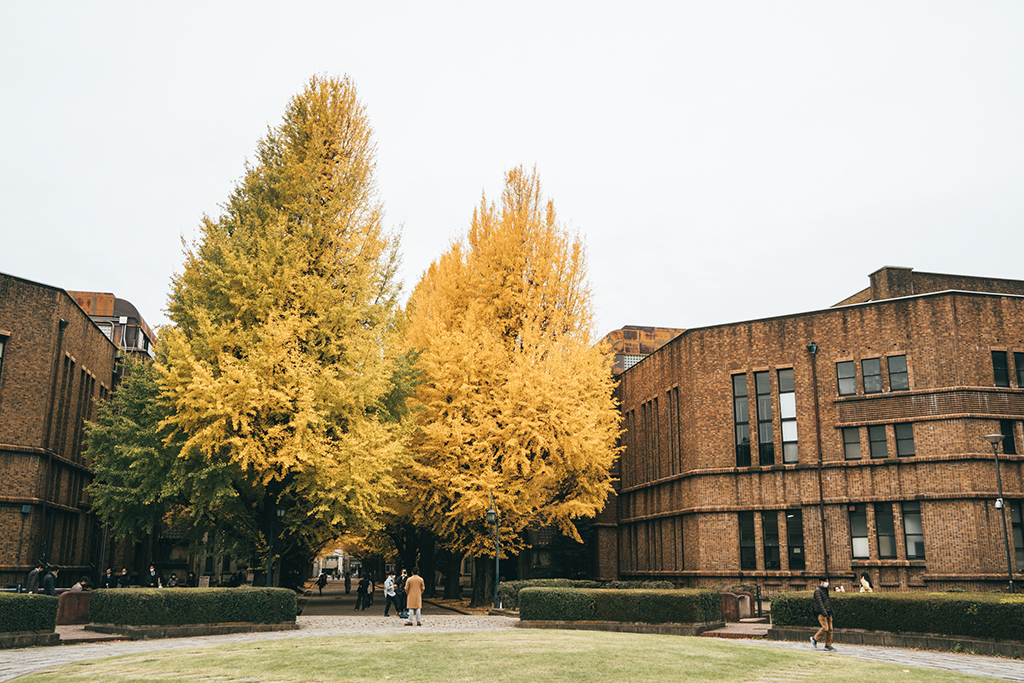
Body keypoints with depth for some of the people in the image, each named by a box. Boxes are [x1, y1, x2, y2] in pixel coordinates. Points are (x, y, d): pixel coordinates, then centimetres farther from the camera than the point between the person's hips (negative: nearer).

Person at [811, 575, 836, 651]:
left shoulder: (826, 590, 18)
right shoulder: (817, 590, -9)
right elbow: (819, 602, -16)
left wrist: (830, 612, 16)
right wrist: (824, 613, -21)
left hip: (828, 612, 8)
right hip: (821, 613, -8)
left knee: (830, 629, 3)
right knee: (825, 628, -15)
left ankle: (828, 645, 9)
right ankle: (815, 638, 3)